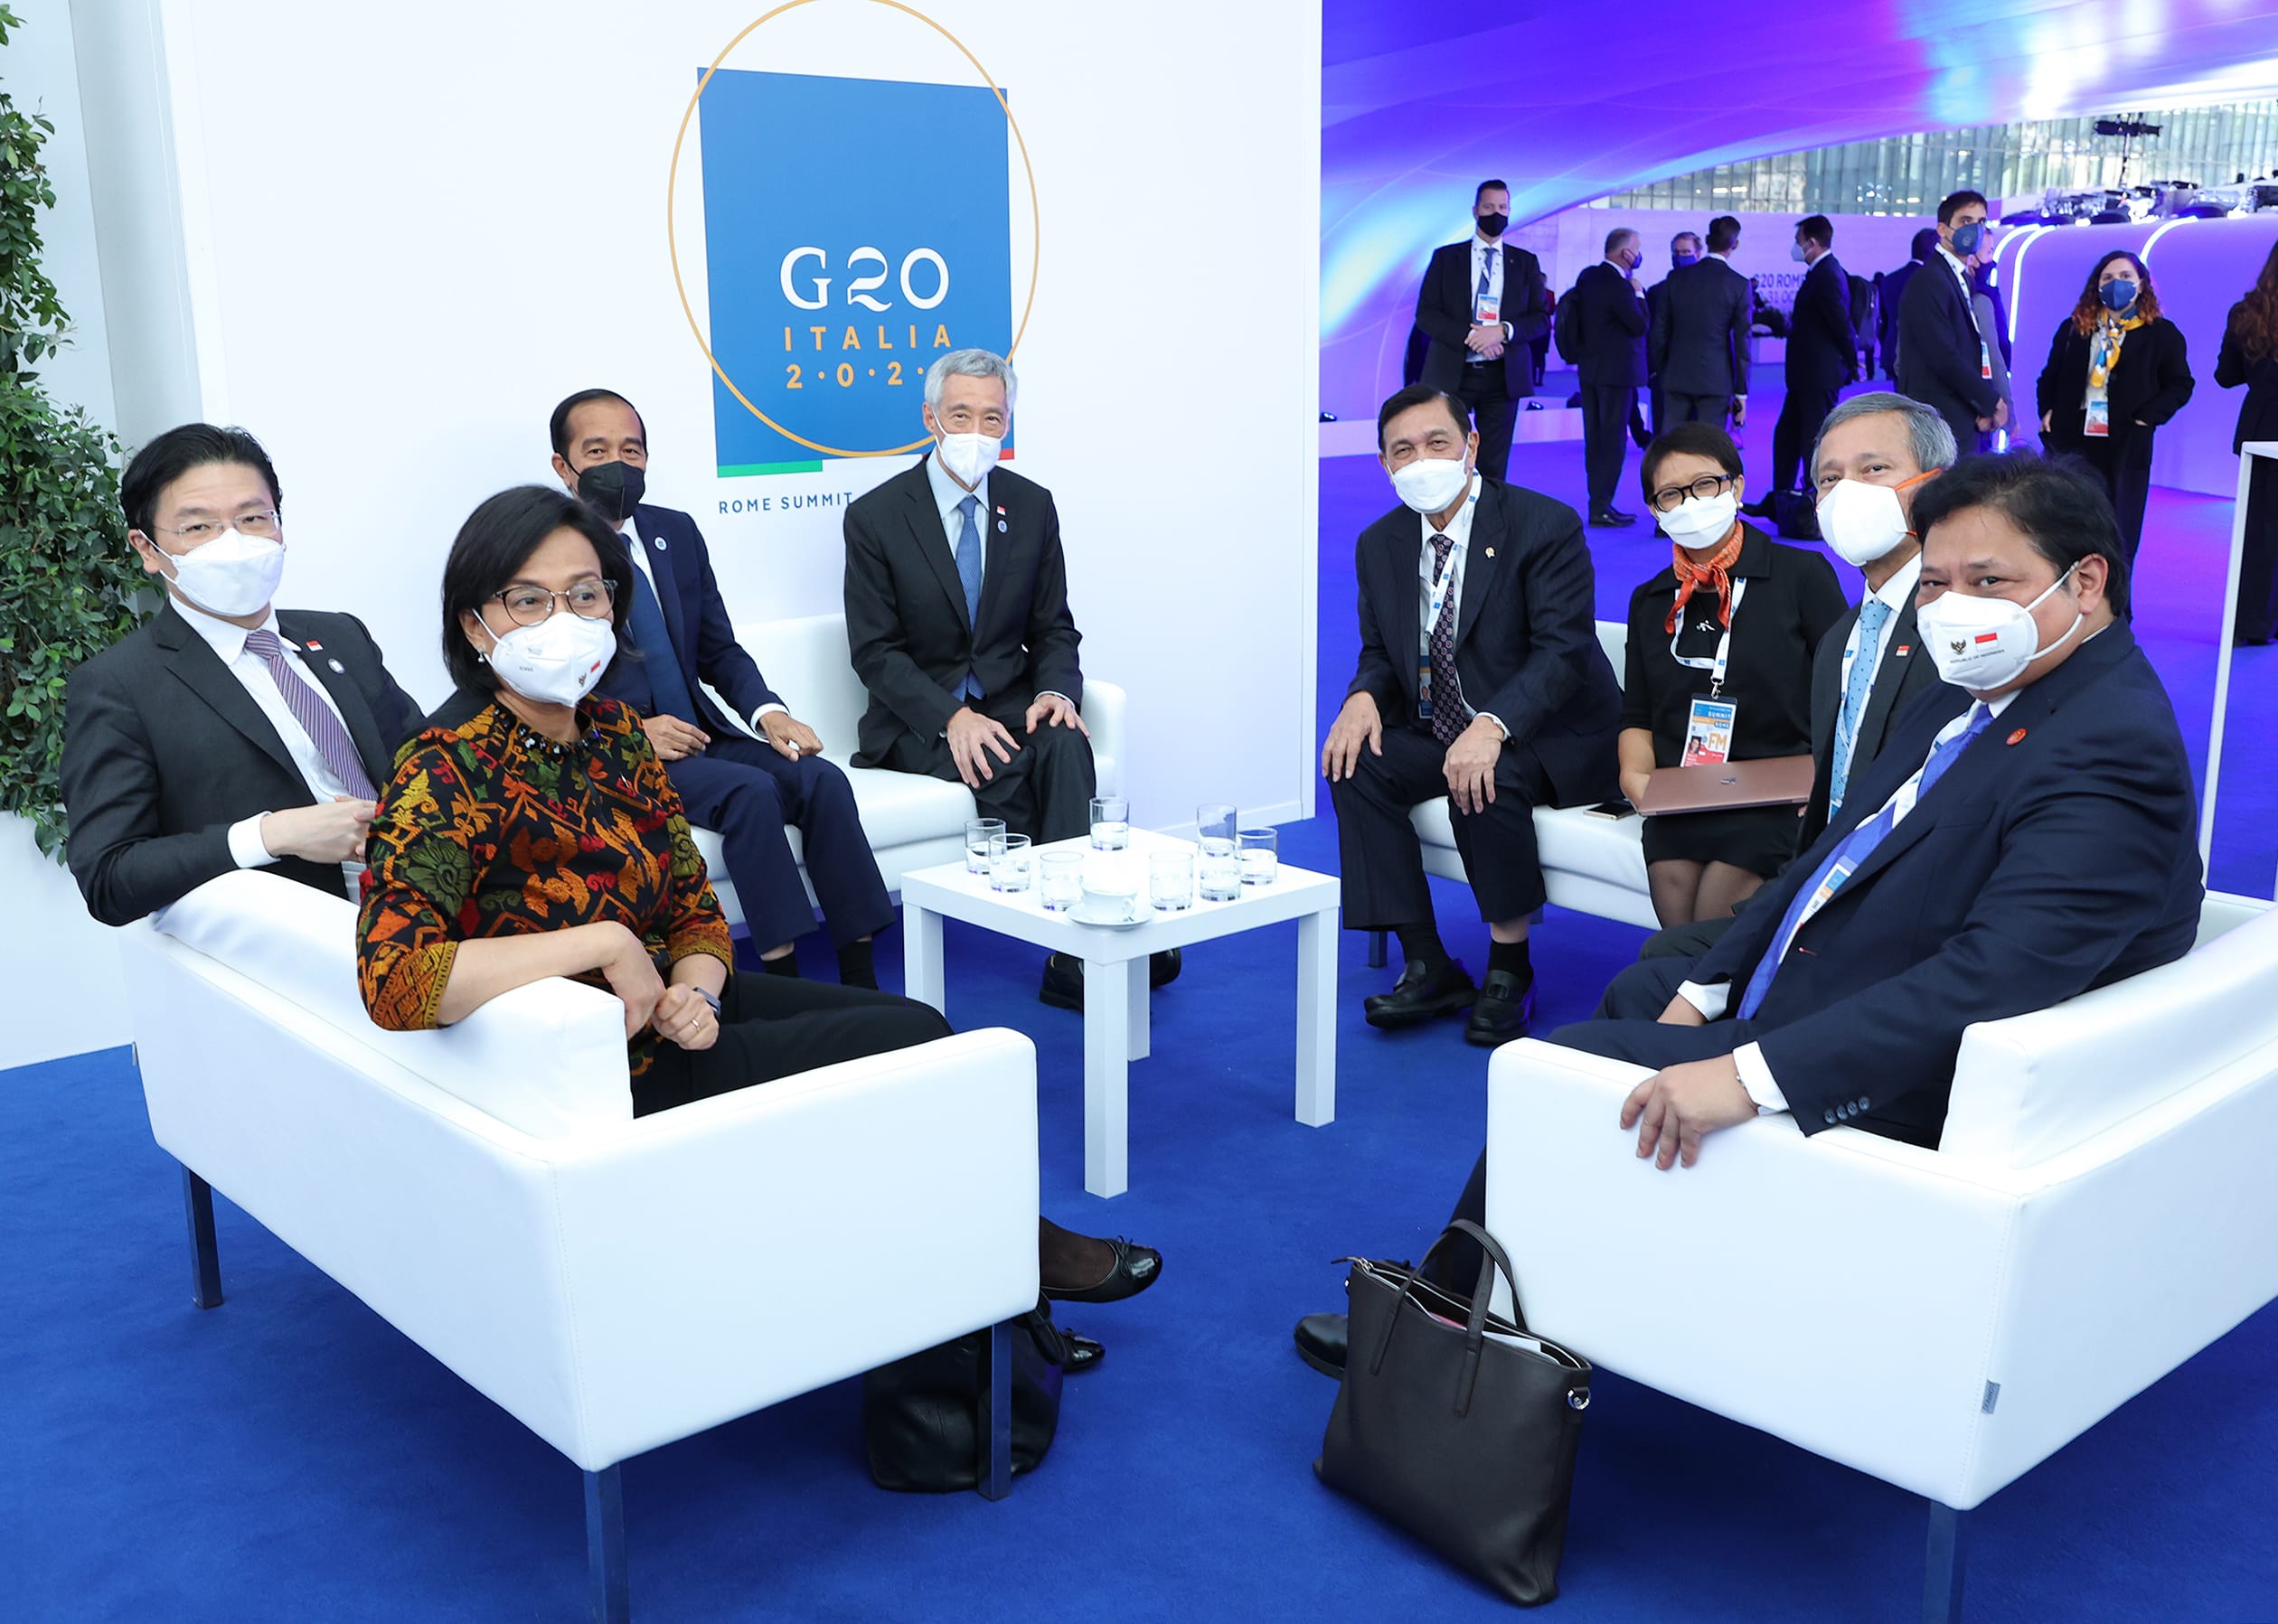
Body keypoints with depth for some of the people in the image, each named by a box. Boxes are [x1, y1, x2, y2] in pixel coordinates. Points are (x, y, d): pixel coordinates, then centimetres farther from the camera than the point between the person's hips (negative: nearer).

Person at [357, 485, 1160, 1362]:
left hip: (667, 1005, 8)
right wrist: (605, 942, -32)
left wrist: (692, 990, -16)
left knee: (915, 1022, 0)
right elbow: (392, 982, -36)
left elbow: (696, 906, 7)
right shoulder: (450, 771, -22)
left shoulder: (614, 729, 1)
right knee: (914, 1042, -7)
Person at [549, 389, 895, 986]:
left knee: (823, 779, -18)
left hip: (698, 733, 6)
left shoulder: (678, 534, 12)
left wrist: (768, 712, -6)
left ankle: (860, 978, -19)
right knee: (749, 791, -30)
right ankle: (785, 982, -27)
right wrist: (630, 732, -20)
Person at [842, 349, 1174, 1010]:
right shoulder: (875, 516, -4)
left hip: (1008, 702, 3)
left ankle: (1075, 956, -36)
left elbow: (1054, 629, 10)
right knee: (1003, 767, -33)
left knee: (1065, 744, -31)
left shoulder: (1032, 507, 7)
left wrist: (1054, 690, -14)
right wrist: (952, 717, -23)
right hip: (917, 719, -2)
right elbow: (875, 651, -7)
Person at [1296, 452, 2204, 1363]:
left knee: (1568, 1061, -6)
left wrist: (1751, 1074, -37)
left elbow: (1995, 974, -33)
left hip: (1891, 1093, -10)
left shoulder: (2111, 751, -24)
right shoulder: (1974, 698, 7)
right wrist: (1706, 990, 2)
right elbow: (1835, 856, 13)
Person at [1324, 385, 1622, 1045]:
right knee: (1356, 765, -20)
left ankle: (1509, 970, -13)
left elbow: (1563, 650, -21)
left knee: (1484, 780, -35)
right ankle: (1427, 967, -12)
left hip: (1548, 741, -5)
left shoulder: (1545, 526, -13)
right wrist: (1364, 697, -14)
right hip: (1436, 735, 6)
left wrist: (1492, 726, -37)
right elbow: (1379, 652, 12)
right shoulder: (1379, 544, 5)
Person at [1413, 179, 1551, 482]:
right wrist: (1468, 336, -16)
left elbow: (1542, 318, 6)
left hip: (1503, 375, 1)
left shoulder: (1526, 263, 11)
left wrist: (1503, 330, -13)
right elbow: (1425, 314, -1)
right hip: (1452, 374, -1)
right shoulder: (1446, 258, 7)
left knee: (1494, 466, 2)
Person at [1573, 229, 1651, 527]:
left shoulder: (1588, 276, 6)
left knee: (1594, 439, 11)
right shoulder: (1619, 286, -20)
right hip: (1617, 371, -9)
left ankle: (1599, 503, 18)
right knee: (1612, 439, -3)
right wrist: (1638, 292, -4)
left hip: (1590, 370, 9)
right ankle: (1601, 507, -3)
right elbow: (1640, 326, -16)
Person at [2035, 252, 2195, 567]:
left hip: (2125, 443, -2)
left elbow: (2180, 385, 3)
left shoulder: (2161, 334, 3)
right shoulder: (2073, 328, 10)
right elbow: (2050, 376, 18)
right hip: (2071, 437, 2)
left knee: (2119, 530, 0)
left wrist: (2146, 417, -9)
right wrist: (2047, 412, 2)